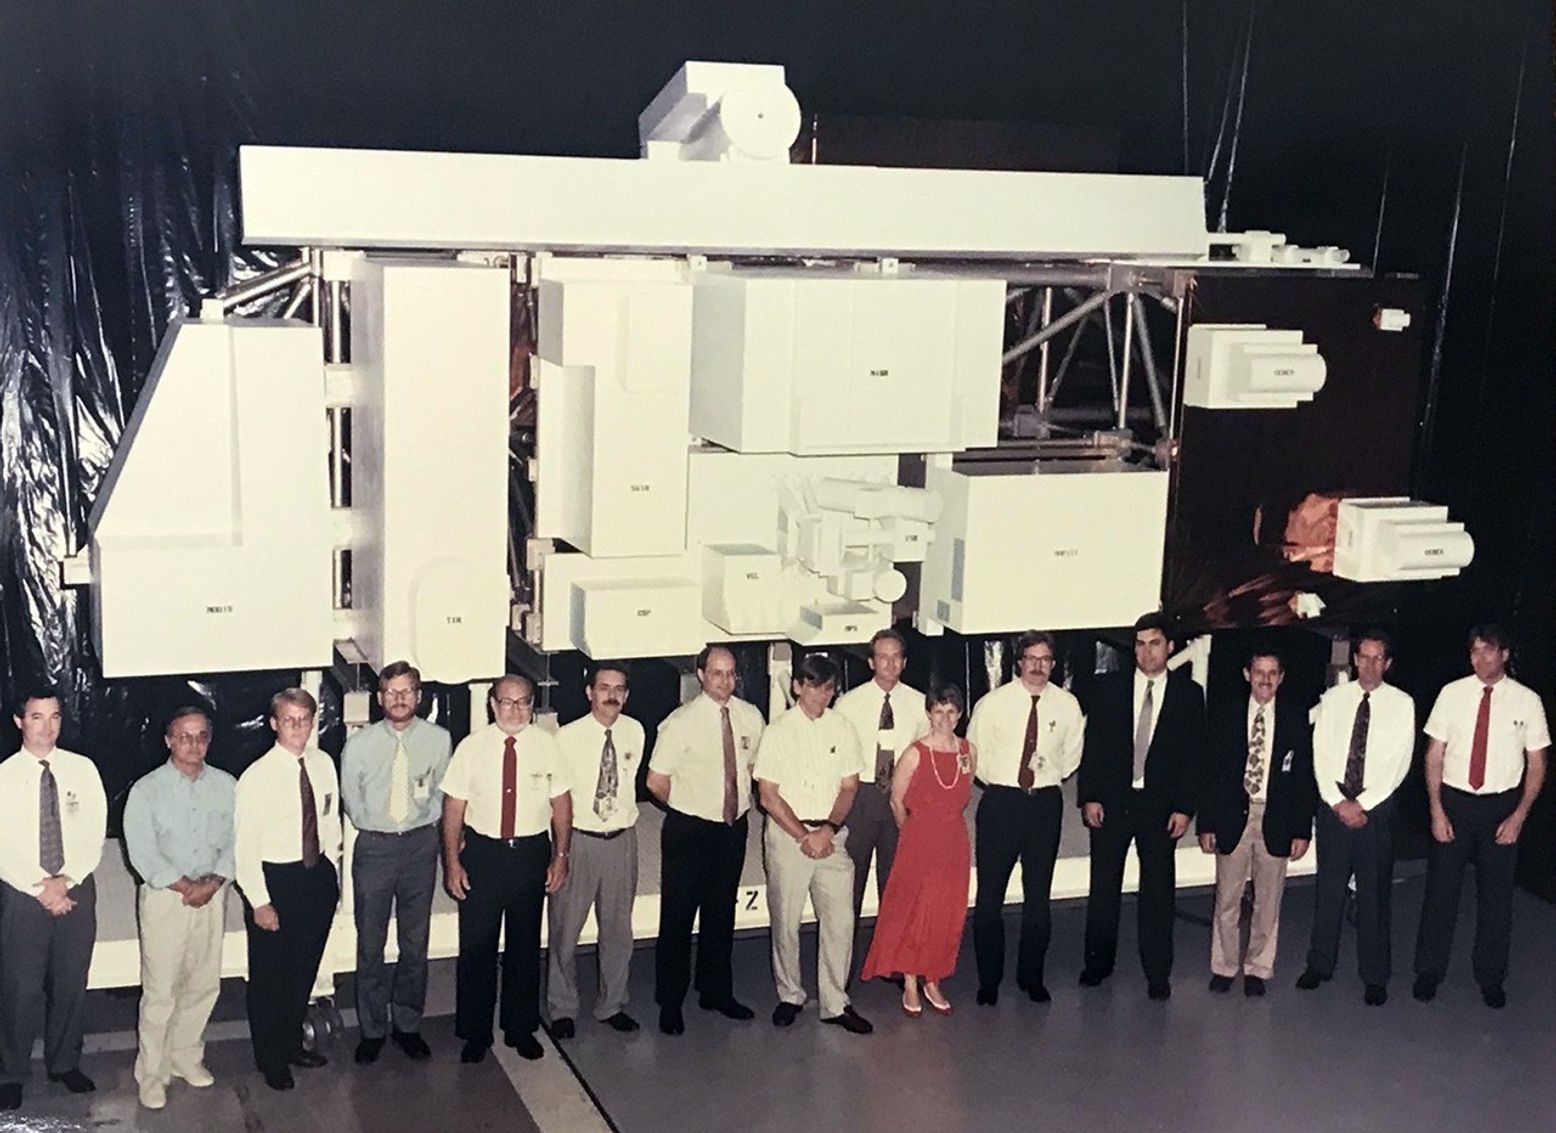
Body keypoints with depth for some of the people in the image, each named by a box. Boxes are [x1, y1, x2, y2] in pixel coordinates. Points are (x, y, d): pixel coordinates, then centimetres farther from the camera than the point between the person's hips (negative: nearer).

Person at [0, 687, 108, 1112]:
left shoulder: (82, 770, 1)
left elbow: (95, 834, -1)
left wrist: (66, 881, -12)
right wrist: (41, 889, -13)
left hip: (77, 890, 2)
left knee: (71, 982, 10)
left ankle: (64, 1063, 26)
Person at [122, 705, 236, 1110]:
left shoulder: (226, 786, 3)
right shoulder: (146, 790, -7)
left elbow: (234, 844, 3)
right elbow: (143, 854, -11)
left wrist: (212, 884, -11)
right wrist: (187, 887, -14)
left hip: (212, 896, 4)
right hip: (164, 898, -3)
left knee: (204, 985, 10)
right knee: (160, 993, -3)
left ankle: (186, 1057, 28)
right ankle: (152, 1075, 10)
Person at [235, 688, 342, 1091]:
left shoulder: (323, 765, 0)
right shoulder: (257, 777, -16)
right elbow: (244, 846, -14)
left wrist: (332, 873, 11)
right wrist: (260, 901, -15)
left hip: (318, 877, 5)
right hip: (275, 880, -5)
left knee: (305, 968, 20)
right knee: (269, 974, 9)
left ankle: (292, 1042, 40)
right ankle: (270, 1059, 27)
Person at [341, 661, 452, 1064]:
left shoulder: (438, 739, -5)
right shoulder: (360, 744, -6)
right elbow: (351, 799, 6)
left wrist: (423, 822, 2)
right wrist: (376, 827, 8)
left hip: (420, 845, 1)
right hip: (374, 846, -1)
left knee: (416, 943, 10)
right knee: (370, 944, 6)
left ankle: (407, 1025, 23)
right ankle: (372, 1028, 19)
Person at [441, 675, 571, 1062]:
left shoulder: (547, 745, -2)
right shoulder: (471, 747, -5)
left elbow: (561, 802, 2)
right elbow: (453, 806, -2)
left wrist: (560, 856, -1)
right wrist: (452, 862, -5)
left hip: (532, 852, 1)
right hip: (482, 852, -1)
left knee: (526, 945, 12)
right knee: (476, 946, 4)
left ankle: (521, 1029, 28)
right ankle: (475, 1032, 20)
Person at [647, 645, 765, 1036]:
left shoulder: (750, 717, -1)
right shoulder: (682, 722, -15)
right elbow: (656, 781, -8)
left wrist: (740, 800, 8)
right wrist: (688, 807, 3)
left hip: (734, 827, 5)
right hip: (688, 829, -5)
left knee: (722, 914, 18)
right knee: (678, 917, 4)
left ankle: (717, 992, 33)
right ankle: (670, 1002, 17)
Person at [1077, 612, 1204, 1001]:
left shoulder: (1189, 694, 2)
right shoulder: (1108, 688, 2)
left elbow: (1194, 755, 1)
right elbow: (1093, 746, 2)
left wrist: (1184, 807, -5)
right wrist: (1089, 797, -5)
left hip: (1161, 805, -1)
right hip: (1111, 802, 1)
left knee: (1158, 891, 3)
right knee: (1104, 886, 8)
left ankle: (1157, 973, 13)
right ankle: (1098, 963, 21)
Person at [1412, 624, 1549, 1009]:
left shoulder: (1527, 701, -4)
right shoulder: (1452, 693, -3)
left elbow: (1537, 764, 1)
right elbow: (1434, 756, 0)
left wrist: (1519, 816, -6)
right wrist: (1437, 810, -6)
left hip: (1501, 807, 0)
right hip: (1454, 802, 0)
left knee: (1496, 894, 10)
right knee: (1441, 889, 6)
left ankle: (1491, 978, 26)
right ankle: (1428, 973, 21)